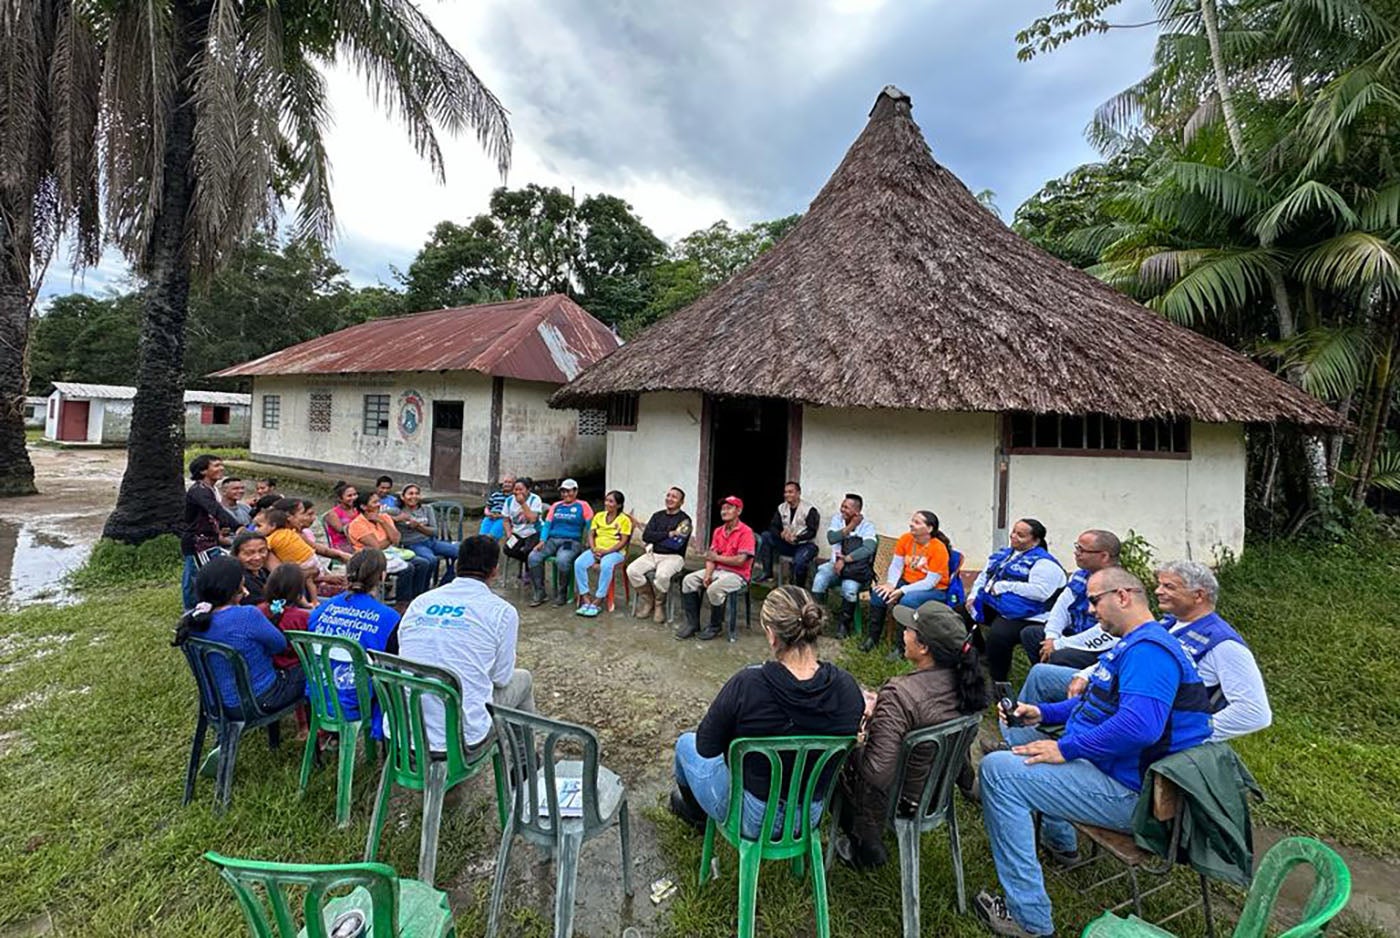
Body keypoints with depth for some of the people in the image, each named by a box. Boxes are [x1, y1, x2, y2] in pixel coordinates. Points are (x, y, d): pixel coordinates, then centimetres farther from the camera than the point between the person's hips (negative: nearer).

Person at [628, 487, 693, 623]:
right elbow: (646, 536, -1)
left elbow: (677, 544, -15)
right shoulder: (658, 516, 14)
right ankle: (647, 600, 2)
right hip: (653, 554, 5)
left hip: (673, 557, -5)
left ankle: (659, 605, -6)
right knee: (632, 570, -21)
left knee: (662, 575, -36)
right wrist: (669, 534, -9)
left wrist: (655, 538, -5)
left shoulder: (684, 520, -3)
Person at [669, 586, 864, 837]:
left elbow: (706, 747, -16)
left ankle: (693, 809, 53)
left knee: (687, 742, 25)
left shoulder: (746, 685, -32)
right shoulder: (848, 687, -20)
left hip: (751, 818, -4)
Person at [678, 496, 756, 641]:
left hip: (737, 574, -7)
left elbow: (741, 560, -18)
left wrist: (718, 558, -9)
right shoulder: (718, 531, 11)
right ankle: (692, 623, 0)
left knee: (714, 589, -33)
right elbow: (711, 556, 7)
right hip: (718, 570, 8)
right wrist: (707, 574, -11)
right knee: (688, 580, -9)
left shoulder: (745, 532, -12)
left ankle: (715, 626, -7)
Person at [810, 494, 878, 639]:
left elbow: (869, 548, -26)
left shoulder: (867, 526, -10)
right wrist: (851, 526, -17)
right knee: (818, 580, -25)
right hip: (835, 563, 3)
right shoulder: (838, 518, 2)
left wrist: (845, 559, -28)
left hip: (856, 567, -3)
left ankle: (844, 623, -8)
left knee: (850, 588, -32)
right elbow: (831, 538, -13)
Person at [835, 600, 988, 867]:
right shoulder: (963, 681, -13)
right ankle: (870, 837, 33)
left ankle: (865, 846, 27)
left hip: (900, 798, -6)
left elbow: (877, 774, -34)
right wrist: (878, 710, 4)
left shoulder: (900, 695, -36)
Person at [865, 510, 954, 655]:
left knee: (907, 601, -34)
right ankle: (873, 636, 0)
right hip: (907, 582, 6)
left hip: (935, 590, -5)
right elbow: (896, 565, -1)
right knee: (878, 592, -17)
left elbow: (930, 582, -21)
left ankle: (901, 647, -18)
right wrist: (891, 584, -20)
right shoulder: (905, 538, -4)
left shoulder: (939, 549, -20)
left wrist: (902, 591, -27)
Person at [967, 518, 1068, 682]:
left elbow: (1040, 592, -20)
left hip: (1020, 615, -9)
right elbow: (984, 575, 24)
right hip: (988, 604, 10)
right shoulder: (1003, 554, 21)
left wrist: (1004, 586, -15)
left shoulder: (1043, 562, -6)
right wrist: (974, 595, 6)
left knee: (997, 636, -33)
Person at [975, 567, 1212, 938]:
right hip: (1103, 765, 11)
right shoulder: (1134, 645, 15)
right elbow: (1098, 702, 24)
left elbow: (1139, 725, -34)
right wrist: (1042, 713, 11)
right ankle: (1060, 841, 33)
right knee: (1023, 734, 27)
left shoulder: (1149, 649, -21)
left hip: (1126, 793, -11)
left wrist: (1065, 749, -26)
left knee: (997, 770, -23)